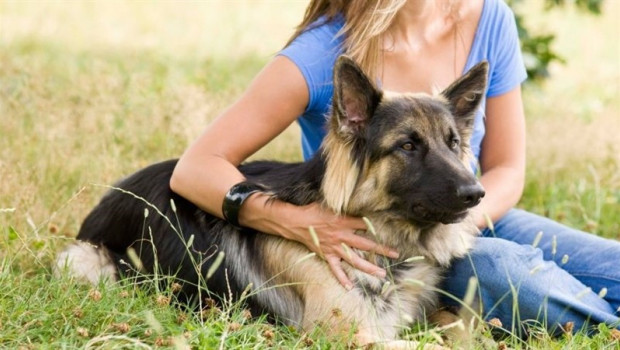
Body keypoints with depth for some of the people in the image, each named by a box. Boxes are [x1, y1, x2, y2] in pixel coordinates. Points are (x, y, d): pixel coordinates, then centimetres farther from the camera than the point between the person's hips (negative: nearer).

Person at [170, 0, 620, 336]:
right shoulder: (323, 54, -21)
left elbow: (507, 171, 0)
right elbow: (194, 170, -20)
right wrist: (298, 221, -36)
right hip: (370, 252, -4)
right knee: (499, 267, -34)